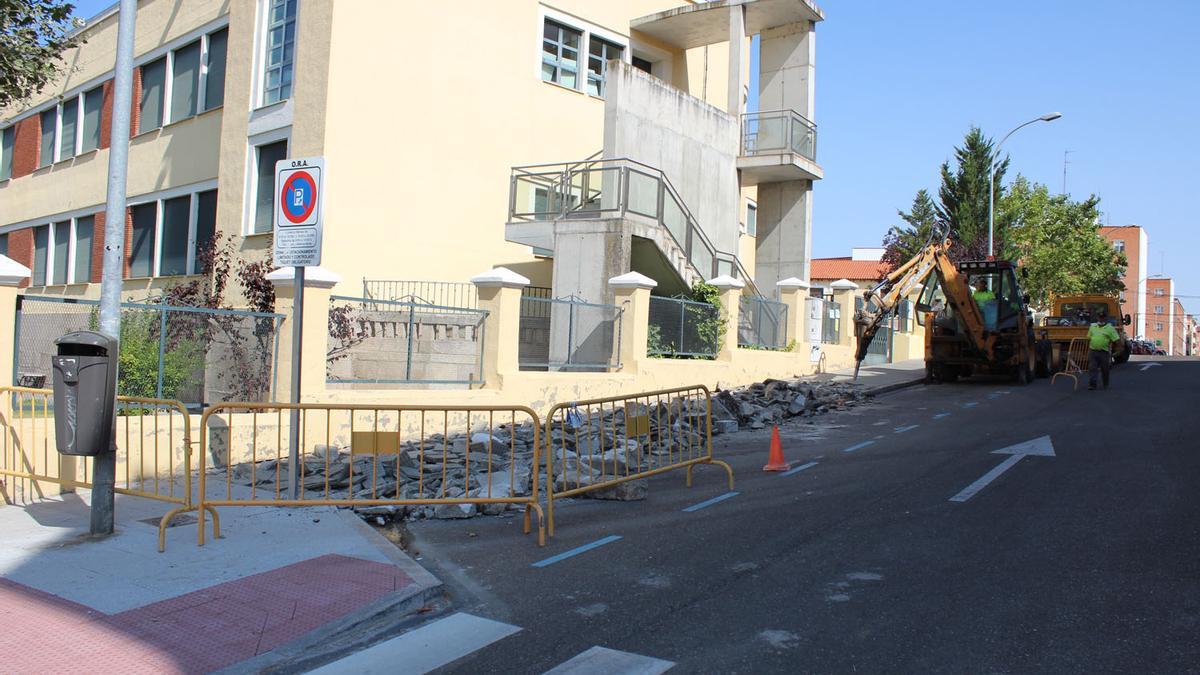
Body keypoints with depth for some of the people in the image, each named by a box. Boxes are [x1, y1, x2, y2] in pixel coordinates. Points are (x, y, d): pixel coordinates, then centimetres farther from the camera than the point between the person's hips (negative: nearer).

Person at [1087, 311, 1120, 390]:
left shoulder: (1110, 328, -2)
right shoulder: (1092, 327, 12)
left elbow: (1116, 340, -6)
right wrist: (1088, 349, 16)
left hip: (1104, 352, -3)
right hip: (1093, 351, 3)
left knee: (1105, 370, 9)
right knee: (1092, 368, -5)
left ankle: (1106, 385, 25)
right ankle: (1092, 384, -7)